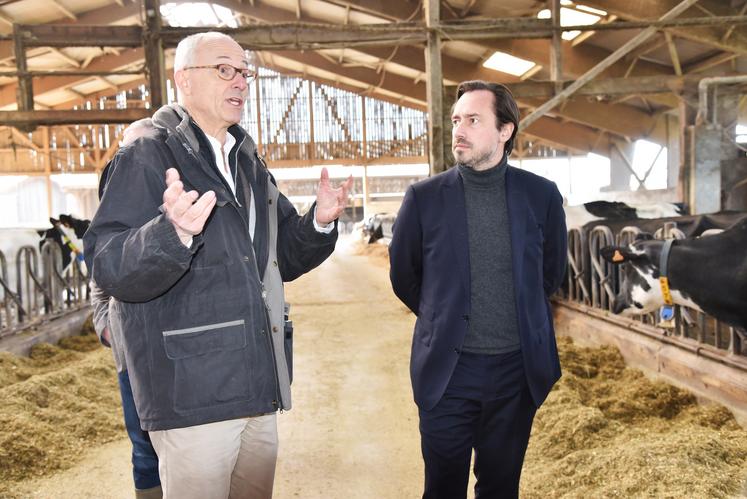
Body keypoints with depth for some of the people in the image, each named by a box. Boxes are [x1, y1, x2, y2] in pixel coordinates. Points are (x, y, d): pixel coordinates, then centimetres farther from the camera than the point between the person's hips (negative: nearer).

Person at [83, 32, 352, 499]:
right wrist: (174, 232, -37)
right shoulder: (147, 157, -8)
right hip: (192, 392, -7)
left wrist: (320, 221, -2)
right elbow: (111, 271, -18)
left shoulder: (249, 162, 14)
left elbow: (284, 258, 17)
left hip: (259, 388, 7)